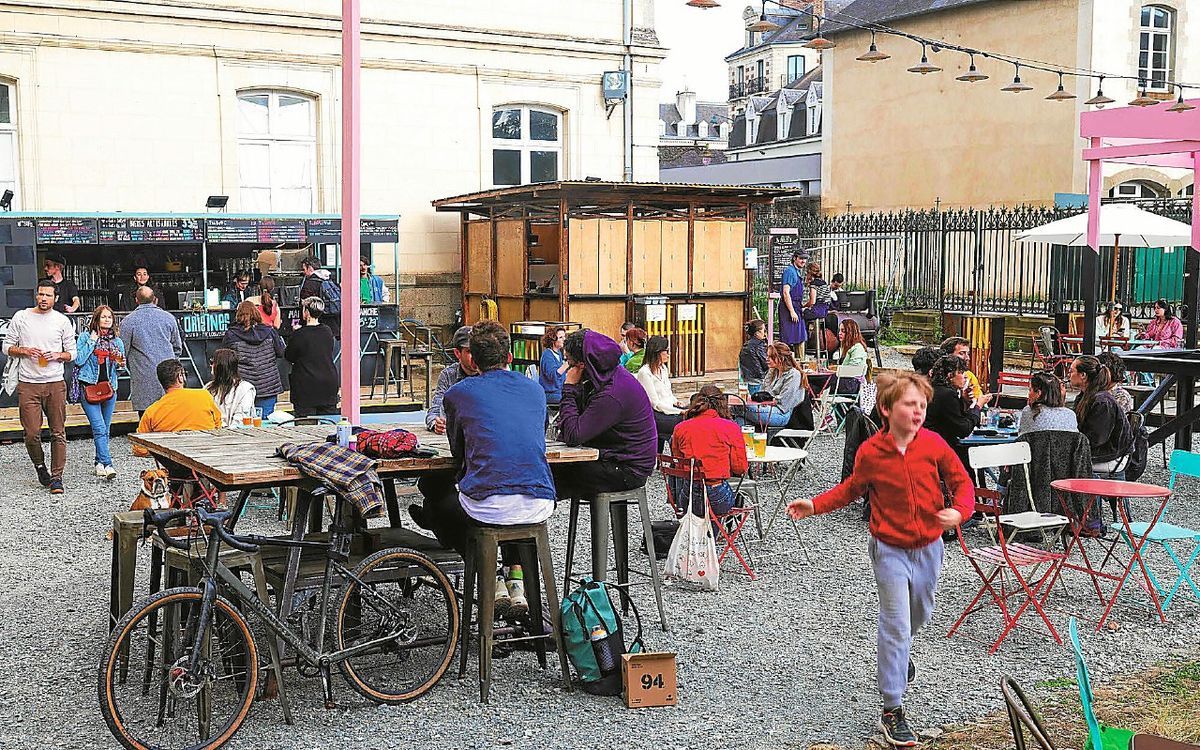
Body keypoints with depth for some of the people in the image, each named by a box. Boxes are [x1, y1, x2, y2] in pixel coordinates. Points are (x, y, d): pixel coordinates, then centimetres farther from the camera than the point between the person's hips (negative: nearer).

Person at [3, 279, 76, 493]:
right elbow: (7, 347, 9)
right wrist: (25, 351, -10)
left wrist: (57, 355, -9)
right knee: (32, 433, -4)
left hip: (55, 384, 0)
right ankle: (40, 466, 22)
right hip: (28, 385, 0)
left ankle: (56, 476, 4)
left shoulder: (63, 321, 6)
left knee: (58, 433, -2)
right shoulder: (21, 317, 5)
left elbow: (71, 353, 11)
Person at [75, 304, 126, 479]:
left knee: (105, 429, 8)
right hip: (89, 387, -4)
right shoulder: (86, 337, 0)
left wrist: (121, 363, -4)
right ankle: (107, 464, -21)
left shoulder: (117, 340, 11)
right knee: (99, 428, -15)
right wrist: (91, 342, -10)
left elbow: (120, 366, 18)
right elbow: (78, 360, -10)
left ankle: (99, 462, 21)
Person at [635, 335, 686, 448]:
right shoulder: (644, 373, -12)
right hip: (654, 415, -8)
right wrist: (680, 412, -19)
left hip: (669, 409, 8)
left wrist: (676, 402, 3)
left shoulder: (664, 368, 15)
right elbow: (655, 404, -16)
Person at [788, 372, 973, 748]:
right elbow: (851, 488, 6)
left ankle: (899, 653, 59)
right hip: (890, 550, -3)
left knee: (920, 614, 23)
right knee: (896, 625, -6)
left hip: (928, 547, 3)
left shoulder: (934, 444, -10)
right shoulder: (870, 452, -12)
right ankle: (892, 711, 2)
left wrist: (960, 511, -20)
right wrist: (815, 505, -3)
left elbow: (961, 481, 0)